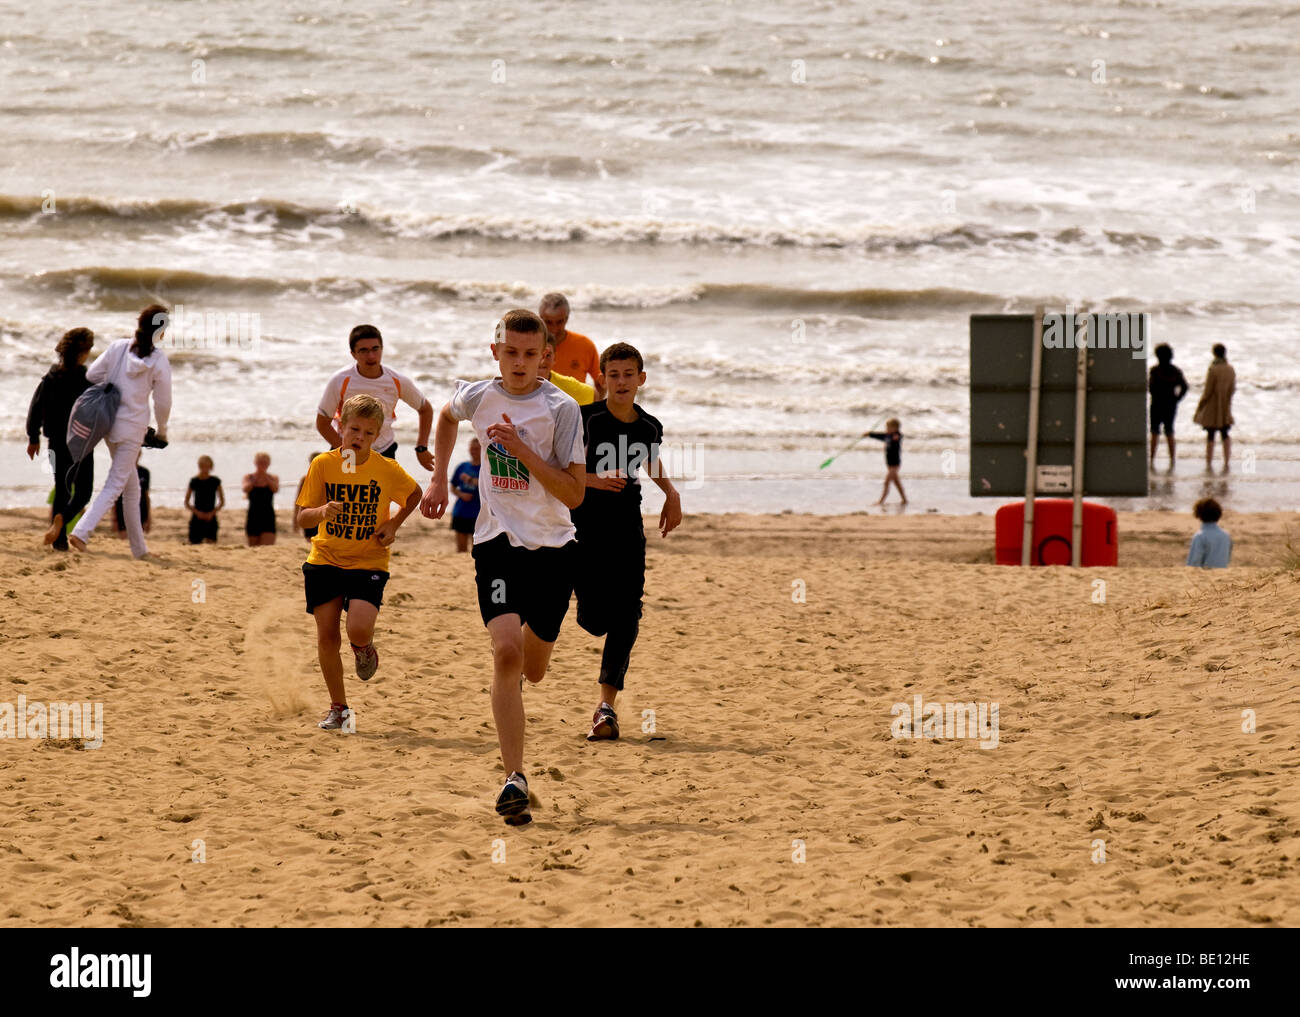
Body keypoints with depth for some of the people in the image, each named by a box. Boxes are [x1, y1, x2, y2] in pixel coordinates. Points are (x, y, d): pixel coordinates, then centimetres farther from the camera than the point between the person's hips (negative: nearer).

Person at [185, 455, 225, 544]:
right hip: (196, 519, 1)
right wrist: (197, 512, -10)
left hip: (211, 519, -1)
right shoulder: (194, 482, 2)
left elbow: (222, 502, 6)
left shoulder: (215, 481, 2)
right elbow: (187, 503, 6)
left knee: (210, 543, -16)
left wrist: (212, 513, -8)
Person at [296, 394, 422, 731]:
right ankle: (338, 708, 19)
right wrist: (322, 511, -29)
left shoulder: (387, 469, -8)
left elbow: (415, 494, 13)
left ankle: (364, 647, 17)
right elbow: (303, 517, -7)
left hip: (368, 563, -2)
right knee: (326, 638, 1)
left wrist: (394, 524, -1)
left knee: (359, 629, -22)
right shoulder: (323, 464, -7)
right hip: (325, 561, 2)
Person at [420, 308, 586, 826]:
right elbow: (446, 416, 26)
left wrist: (523, 452, -21)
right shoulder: (478, 397, -1)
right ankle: (514, 778, -22)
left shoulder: (561, 409, -10)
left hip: (553, 548, 0)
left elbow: (574, 494, -13)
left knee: (532, 670, 13)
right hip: (498, 543, 0)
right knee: (506, 652, -21)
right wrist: (438, 479, 19)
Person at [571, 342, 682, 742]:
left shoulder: (649, 428, 6)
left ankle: (606, 705, -9)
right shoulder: (586, 419, -7)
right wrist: (591, 479, -20)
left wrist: (671, 493, 12)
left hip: (627, 529, 3)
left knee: (625, 617, -10)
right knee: (595, 620, -8)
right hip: (585, 526, -3)